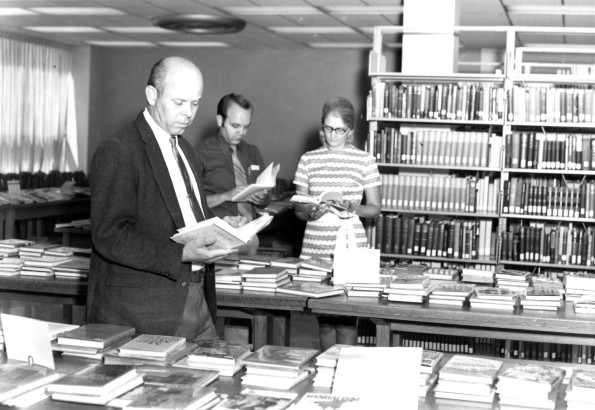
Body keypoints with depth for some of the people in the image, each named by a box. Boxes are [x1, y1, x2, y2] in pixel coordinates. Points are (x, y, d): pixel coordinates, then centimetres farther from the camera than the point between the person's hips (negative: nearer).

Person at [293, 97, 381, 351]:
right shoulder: (308, 160, 8)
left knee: (345, 319, -5)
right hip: (315, 249, 2)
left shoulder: (364, 161, 3)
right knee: (323, 319, 6)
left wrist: (353, 209, -15)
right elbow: (298, 209, 9)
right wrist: (309, 213, -13)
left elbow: (375, 208, 5)